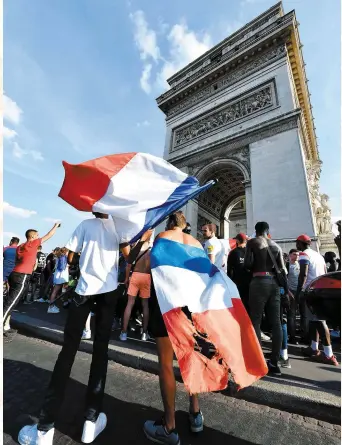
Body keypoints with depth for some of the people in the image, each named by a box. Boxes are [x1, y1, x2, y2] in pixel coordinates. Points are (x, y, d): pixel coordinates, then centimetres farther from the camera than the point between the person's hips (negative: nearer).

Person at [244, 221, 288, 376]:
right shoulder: (276, 245, 14)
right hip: (274, 282, 6)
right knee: (275, 322, 8)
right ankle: (274, 362, 13)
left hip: (259, 281, -5)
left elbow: (248, 264, -10)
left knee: (255, 321, 0)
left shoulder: (252, 242, 0)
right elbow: (282, 268, 8)